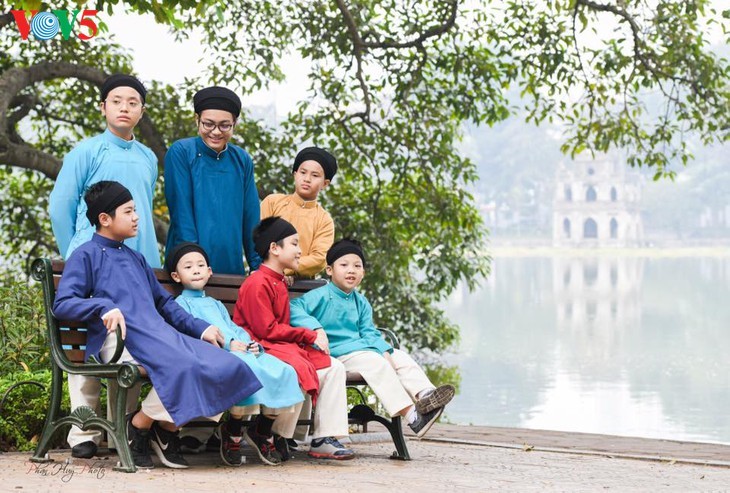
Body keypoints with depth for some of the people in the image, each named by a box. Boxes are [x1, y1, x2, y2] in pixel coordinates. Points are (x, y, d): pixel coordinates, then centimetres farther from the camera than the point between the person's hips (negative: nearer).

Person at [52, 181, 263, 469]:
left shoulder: (136, 258, 32)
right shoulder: (86, 256, 9)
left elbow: (164, 302, 34)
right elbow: (61, 304, -3)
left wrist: (200, 327, 19)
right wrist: (104, 307, -20)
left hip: (159, 333, 7)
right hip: (120, 339, -7)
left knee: (222, 366, -17)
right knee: (182, 366, -35)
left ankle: (167, 428, -1)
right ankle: (137, 428, -11)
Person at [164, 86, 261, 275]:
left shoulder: (242, 160, 8)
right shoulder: (180, 152, -4)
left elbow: (250, 217, 8)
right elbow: (181, 211, -9)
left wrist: (258, 265, 2)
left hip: (231, 265, 4)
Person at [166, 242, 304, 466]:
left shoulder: (216, 304, 37)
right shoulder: (182, 303, 13)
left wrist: (252, 343, 2)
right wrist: (227, 343, -17)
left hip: (244, 351, 7)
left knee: (283, 371, -16)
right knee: (246, 368, -39)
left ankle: (262, 431, -4)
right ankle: (233, 433, -21)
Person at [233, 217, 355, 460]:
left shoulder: (279, 283, 20)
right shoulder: (257, 284, -12)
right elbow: (267, 330, -17)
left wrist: (313, 335, -1)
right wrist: (309, 335, -12)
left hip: (284, 346, 10)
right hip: (260, 347, -10)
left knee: (333, 367, -5)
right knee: (301, 369, -36)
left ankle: (325, 438, -10)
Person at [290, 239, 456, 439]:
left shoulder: (361, 302, 20)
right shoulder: (320, 296, -4)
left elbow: (369, 332, 14)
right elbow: (294, 309, -18)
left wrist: (384, 350, -6)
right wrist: (315, 328, -32)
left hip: (362, 347, 8)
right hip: (338, 353, -8)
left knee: (401, 358, -8)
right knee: (376, 362, -30)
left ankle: (424, 394, -33)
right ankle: (410, 415, -39)